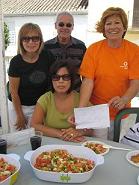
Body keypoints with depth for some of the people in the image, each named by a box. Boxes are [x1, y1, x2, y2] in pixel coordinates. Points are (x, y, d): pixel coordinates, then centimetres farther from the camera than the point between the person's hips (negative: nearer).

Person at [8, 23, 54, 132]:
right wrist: (20, 116, -4)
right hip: (18, 106, -1)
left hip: (39, 106, 1)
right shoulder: (16, 62, -15)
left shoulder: (47, 57, -10)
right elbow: (13, 91, -9)